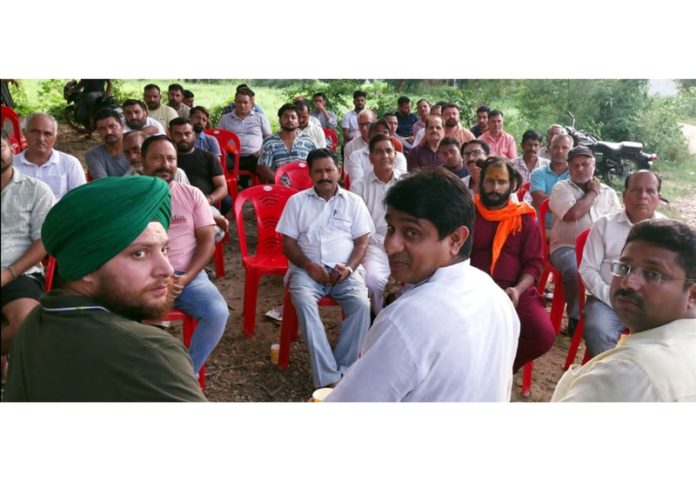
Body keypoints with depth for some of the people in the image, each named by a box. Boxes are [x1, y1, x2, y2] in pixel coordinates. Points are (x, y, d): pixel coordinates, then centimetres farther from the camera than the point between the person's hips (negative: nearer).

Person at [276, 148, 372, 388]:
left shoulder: (354, 201, 11)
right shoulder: (297, 201, 11)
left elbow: (362, 242, 7)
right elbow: (288, 243, 6)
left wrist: (349, 268, -12)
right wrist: (309, 265, -12)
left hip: (344, 271, 1)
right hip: (307, 269, 0)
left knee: (361, 304, -29)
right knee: (304, 302, -32)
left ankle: (343, 371, -19)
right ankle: (328, 377, -33)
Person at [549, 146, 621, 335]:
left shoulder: (608, 192, 17)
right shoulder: (561, 188, 4)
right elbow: (573, 214, -15)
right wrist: (592, 193, 1)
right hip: (567, 247, -3)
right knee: (575, 270, -36)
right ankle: (575, 318, -15)